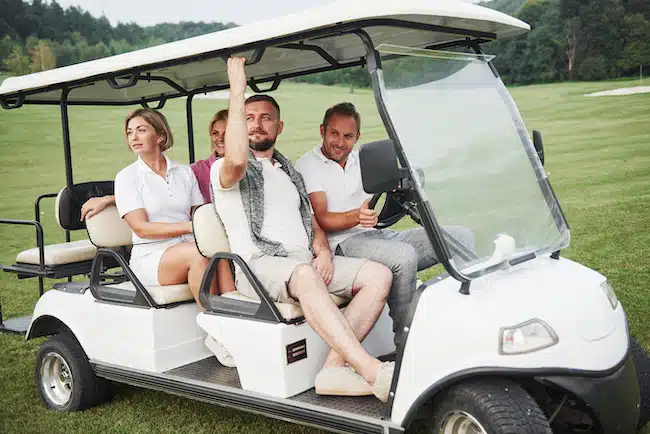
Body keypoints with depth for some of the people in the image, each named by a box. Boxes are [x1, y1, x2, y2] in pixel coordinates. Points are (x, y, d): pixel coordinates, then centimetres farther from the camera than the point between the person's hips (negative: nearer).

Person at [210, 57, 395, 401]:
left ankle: (334, 368, -25)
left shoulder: (290, 174, 27)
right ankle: (373, 372, -44)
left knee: (378, 275, -13)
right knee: (305, 276, -39)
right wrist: (237, 89, -20)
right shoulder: (224, 170, 4)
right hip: (258, 264, -7)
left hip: (304, 260, 7)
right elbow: (237, 160, -23)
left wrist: (323, 252, -1)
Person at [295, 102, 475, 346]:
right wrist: (357, 216, -29)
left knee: (461, 237, -7)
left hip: (383, 234, 7)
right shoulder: (308, 166, 2)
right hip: (345, 243, -7)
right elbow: (322, 220, -10)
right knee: (404, 256, -36)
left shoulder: (362, 159, 21)